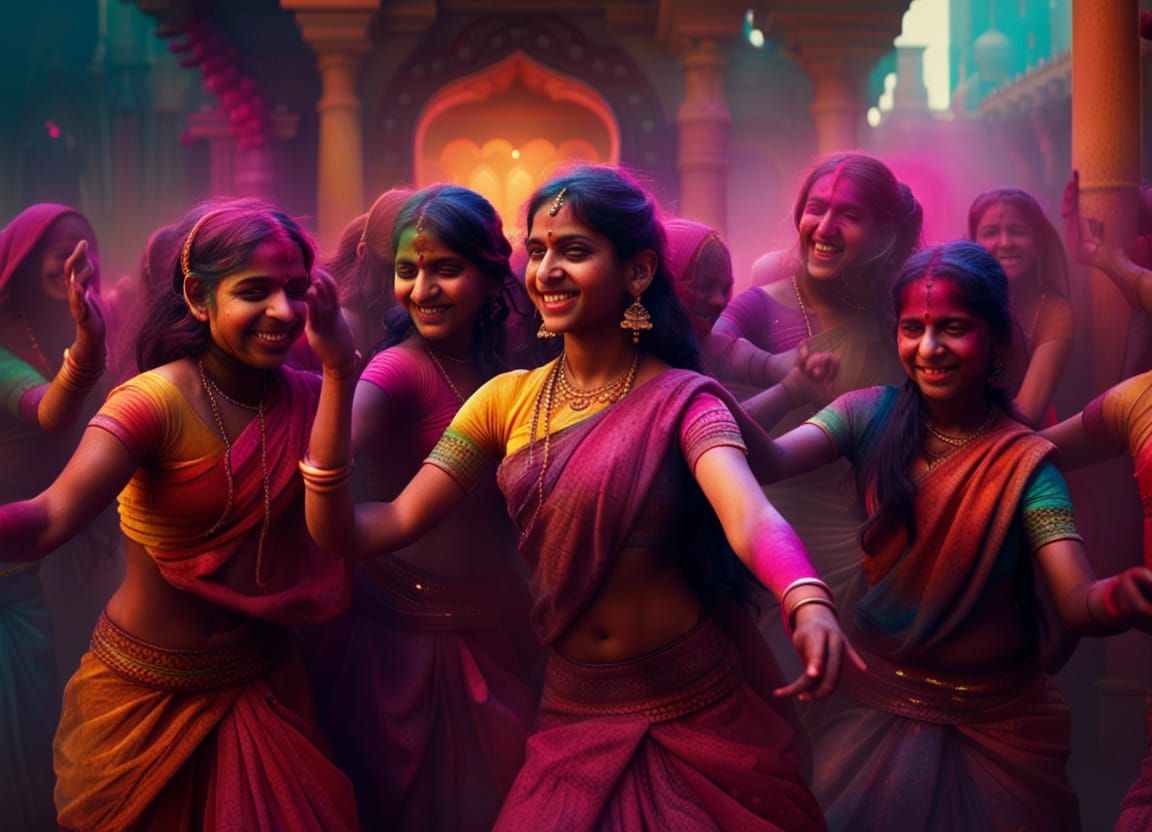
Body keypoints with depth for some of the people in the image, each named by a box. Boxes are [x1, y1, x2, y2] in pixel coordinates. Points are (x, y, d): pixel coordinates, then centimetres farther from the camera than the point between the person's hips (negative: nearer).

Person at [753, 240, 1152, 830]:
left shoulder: (1022, 461, -12)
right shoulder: (873, 418, -6)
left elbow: (1077, 604, -22)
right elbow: (770, 460, -22)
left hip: (993, 720, -1)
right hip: (876, 699, 1)